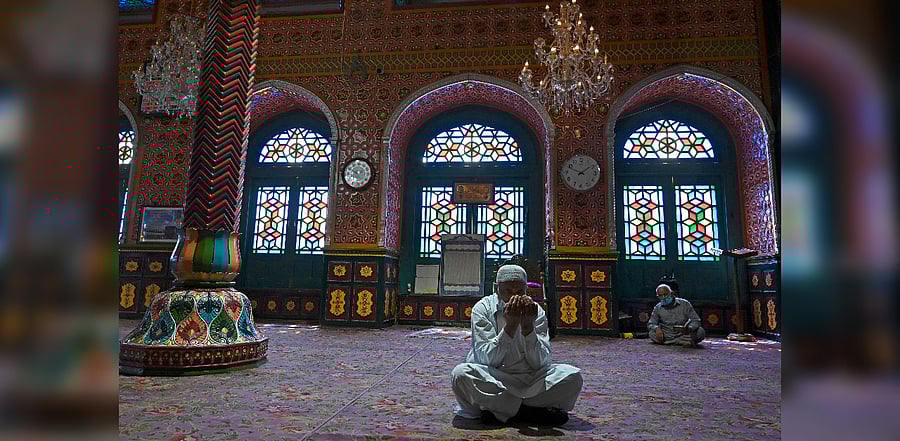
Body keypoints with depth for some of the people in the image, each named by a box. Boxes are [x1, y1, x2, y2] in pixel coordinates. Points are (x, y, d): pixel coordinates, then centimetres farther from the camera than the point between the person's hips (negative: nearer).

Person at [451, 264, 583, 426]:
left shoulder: (537, 311, -2)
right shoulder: (482, 308, -8)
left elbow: (540, 362, -10)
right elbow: (487, 359, -17)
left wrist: (528, 326, -24)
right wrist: (510, 325, -27)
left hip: (531, 379, 2)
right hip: (492, 380, -2)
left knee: (573, 375, -19)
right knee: (461, 373, -31)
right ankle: (535, 411, -18)